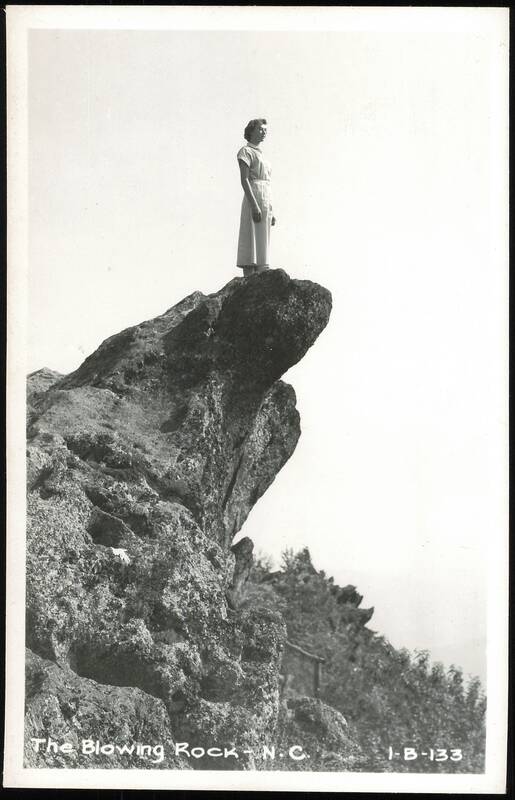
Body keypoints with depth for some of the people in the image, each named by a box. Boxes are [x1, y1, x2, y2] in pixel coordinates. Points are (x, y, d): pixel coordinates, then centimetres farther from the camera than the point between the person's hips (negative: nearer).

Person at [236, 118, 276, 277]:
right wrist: (254, 206, -24)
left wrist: (270, 212, 18)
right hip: (254, 201, -9)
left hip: (265, 204, 9)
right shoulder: (245, 151, -3)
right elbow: (244, 180, -14)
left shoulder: (259, 154, 24)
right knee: (252, 246, -13)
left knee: (260, 248, 5)